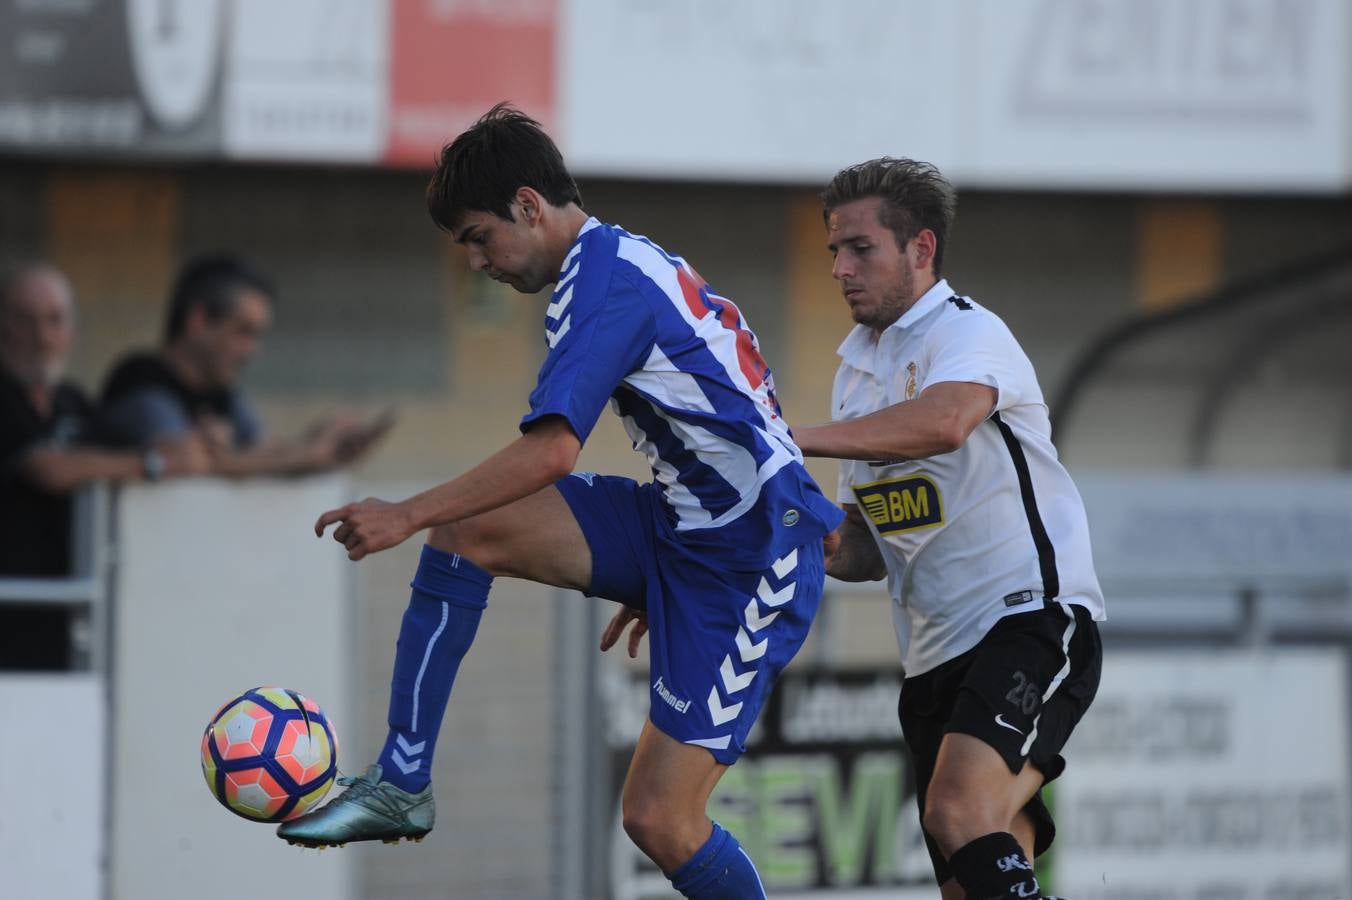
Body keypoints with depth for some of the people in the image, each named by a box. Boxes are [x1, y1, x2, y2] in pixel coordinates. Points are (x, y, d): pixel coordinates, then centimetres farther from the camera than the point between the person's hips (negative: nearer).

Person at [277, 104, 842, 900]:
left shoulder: (604, 277, -16)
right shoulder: (635, 262, 15)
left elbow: (551, 451, -26)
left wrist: (408, 515, -20)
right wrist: (654, 585, 29)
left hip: (751, 557, -10)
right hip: (678, 518, 10)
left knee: (660, 819, -12)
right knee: (464, 529, -4)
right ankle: (403, 782, -4)